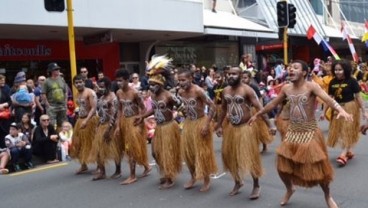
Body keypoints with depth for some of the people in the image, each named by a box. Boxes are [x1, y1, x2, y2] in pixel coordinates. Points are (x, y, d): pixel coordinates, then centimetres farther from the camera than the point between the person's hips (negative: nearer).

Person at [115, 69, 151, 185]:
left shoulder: (134, 92, -16)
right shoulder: (118, 93, 4)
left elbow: (143, 109, -12)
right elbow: (120, 110, 9)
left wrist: (140, 125, -14)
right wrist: (118, 126, 5)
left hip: (134, 122, -7)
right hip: (124, 122, 7)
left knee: (131, 149, -4)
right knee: (129, 148, 14)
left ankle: (132, 176, 6)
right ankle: (146, 167, 33)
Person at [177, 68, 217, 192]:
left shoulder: (198, 91, -23)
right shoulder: (180, 92, -2)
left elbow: (212, 106, -23)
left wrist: (206, 124, -25)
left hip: (200, 123, -6)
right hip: (188, 123, 7)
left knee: (202, 152, 2)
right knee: (187, 152, 12)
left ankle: (206, 180, 18)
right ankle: (193, 177, 30)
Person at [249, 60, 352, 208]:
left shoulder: (311, 86, -14)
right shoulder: (286, 88, 3)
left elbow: (328, 99, -28)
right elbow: (273, 103, 17)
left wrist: (341, 110, -47)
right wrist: (257, 114, 23)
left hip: (310, 133, -5)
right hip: (292, 133, 5)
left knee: (317, 168, 2)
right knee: (283, 167, 9)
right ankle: (289, 189, 40)